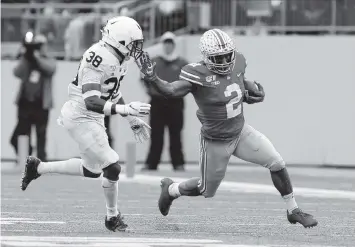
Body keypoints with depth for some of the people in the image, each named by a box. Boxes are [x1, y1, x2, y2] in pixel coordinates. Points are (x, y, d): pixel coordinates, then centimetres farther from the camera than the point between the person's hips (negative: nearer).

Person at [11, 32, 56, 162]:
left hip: (41, 104, -2)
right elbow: (17, 73, -8)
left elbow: (50, 69, -18)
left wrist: (37, 56, -24)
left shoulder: (49, 61, 5)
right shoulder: (26, 61, 9)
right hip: (25, 102, 2)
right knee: (21, 134, 3)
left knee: (41, 135, 1)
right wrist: (24, 57, -18)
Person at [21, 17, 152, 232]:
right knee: (112, 167, -10)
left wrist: (133, 121, 16)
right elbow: (91, 102, -33)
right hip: (80, 117, -10)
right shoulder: (99, 59, -27)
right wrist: (126, 109, -42)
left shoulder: (118, 59, 3)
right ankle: (113, 218, 11)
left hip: (94, 118, 10)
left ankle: (37, 167, 34)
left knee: (92, 170, 20)